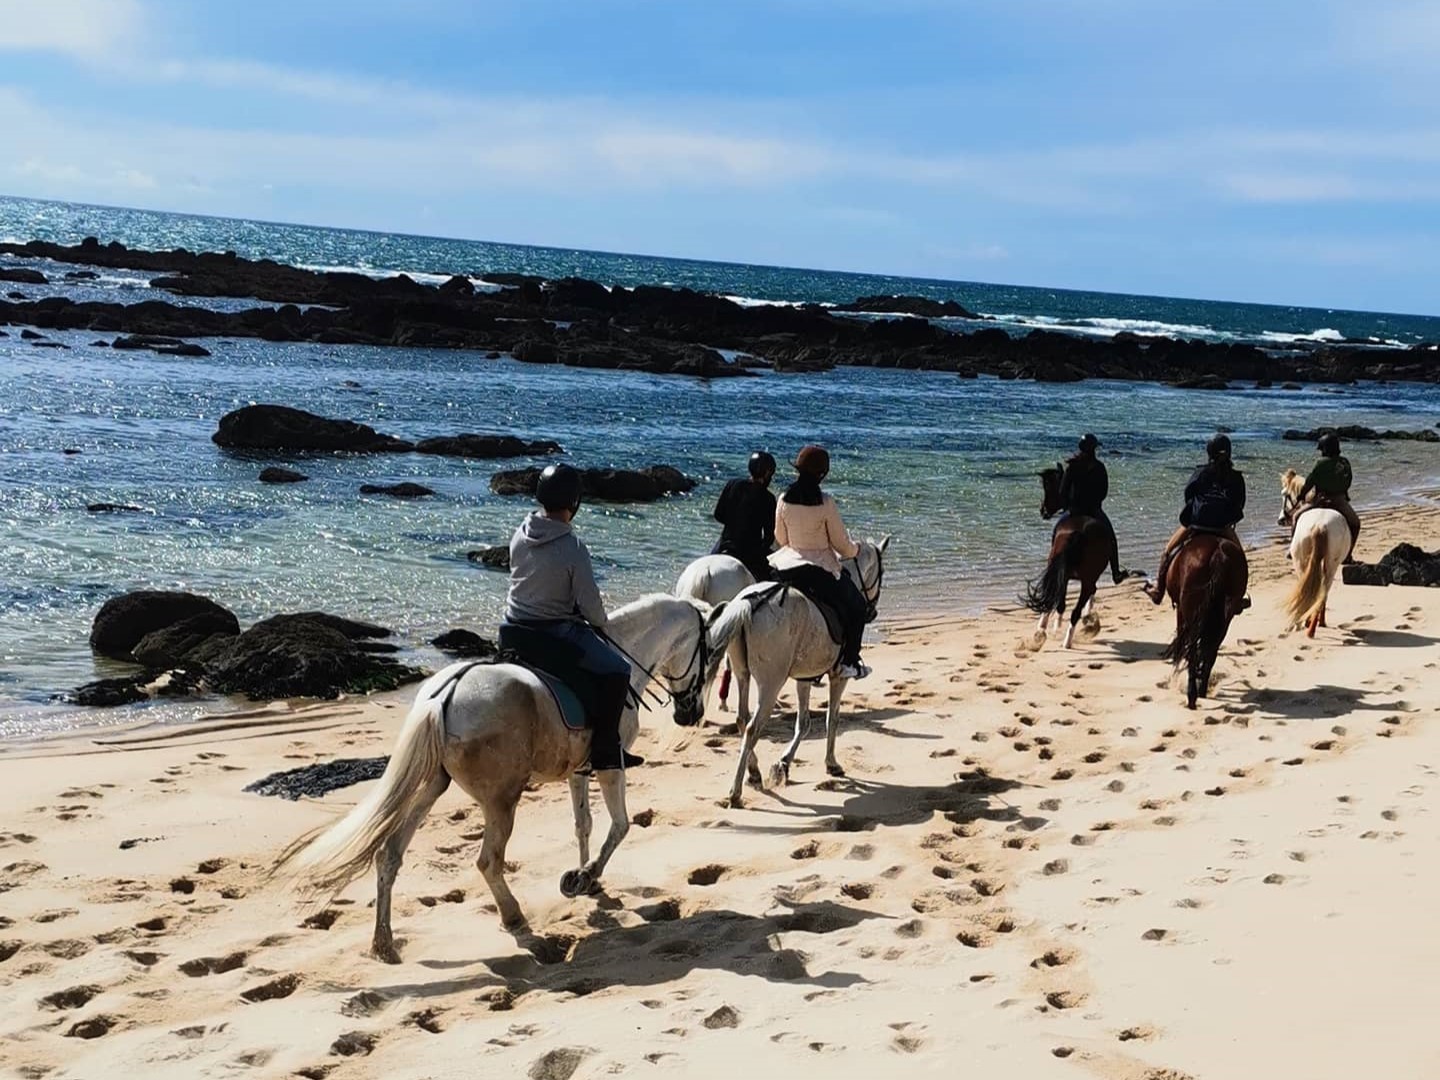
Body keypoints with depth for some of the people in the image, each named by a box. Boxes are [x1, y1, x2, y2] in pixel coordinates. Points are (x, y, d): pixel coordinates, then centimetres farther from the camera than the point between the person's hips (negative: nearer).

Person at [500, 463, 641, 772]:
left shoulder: (520, 534, 0)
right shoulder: (573, 548, -20)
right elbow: (589, 602, -15)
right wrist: (600, 624, 8)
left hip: (514, 628, 8)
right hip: (554, 630, -8)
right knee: (616, 671, 0)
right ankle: (605, 751, -1)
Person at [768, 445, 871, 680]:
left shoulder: (784, 500, -3)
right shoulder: (826, 504, -15)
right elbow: (842, 545, -7)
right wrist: (855, 550, 15)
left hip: (785, 568, 4)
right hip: (821, 570, -4)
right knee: (856, 606, 18)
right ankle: (848, 662, 17)